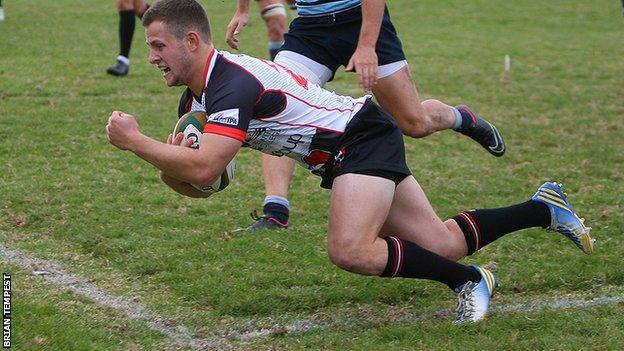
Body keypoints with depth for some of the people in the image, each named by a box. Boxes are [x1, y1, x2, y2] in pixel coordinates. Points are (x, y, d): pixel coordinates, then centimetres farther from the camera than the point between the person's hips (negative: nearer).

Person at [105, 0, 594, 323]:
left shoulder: (233, 82, -27)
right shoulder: (195, 98, 4)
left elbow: (202, 168, -38)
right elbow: (198, 183, 8)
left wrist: (133, 140, -27)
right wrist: (171, 168, -15)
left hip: (364, 136, -9)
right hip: (342, 157, 9)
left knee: (350, 250, -28)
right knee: (442, 244, 10)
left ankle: (469, 280, -10)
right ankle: (543, 207, 29)